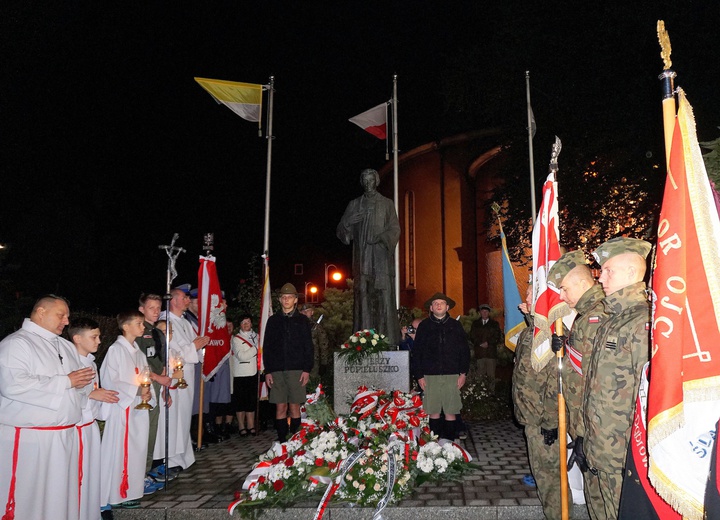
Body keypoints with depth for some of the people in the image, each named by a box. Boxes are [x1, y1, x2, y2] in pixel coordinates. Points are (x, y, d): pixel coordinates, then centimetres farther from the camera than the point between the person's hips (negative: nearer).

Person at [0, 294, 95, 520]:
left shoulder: (66, 346, 17)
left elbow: (79, 382, 23)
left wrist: (84, 382, -3)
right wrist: (66, 381, -15)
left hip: (66, 435, 7)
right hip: (29, 438, -7)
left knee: (61, 495, 9)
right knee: (29, 497, -2)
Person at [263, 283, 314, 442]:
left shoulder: (302, 320, 8)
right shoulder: (273, 320, 12)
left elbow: (308, 347, 4)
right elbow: (266, 347, 11)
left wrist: (307, 369, -5)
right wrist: (267, 371, 3)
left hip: (297, 370, -1)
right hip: (277, 370, 2)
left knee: (294, 407, 0)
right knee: (280, 407, 1)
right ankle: (281, 440, 8)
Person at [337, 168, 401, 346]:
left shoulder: (387, 204, 10)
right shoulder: (355, 204, 14)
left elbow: (395, 229, 2)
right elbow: (342, 229, 9)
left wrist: (381, 237, -16)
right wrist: (350, 221, -12)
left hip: (381, 256, -1)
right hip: (362, 256, 2)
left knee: (384, 296, -8)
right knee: (363, 296, -3)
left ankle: (388, 340, -6)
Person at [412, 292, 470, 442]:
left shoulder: (455, 325, 9)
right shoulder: (424, 326, 7)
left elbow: (464, 350, 8)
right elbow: (416, 352, 6)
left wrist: (463, 373, 1)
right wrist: (419, 375, 0)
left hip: (452, 375, 0)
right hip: (430, 375, 0)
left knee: (450, 412, 1)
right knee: (433, 412, 3)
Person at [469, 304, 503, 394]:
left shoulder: (495, 324, 13)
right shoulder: (475, 324, 16)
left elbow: (497, 338, 5)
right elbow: (472, 337, 8)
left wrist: (488, 343, -7)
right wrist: (481, 343, -7)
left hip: (491, 353, -1)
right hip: (479, 353, 1)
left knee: (491, 375, -4)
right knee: (480, 375, -3)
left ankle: (491, 392, 0)